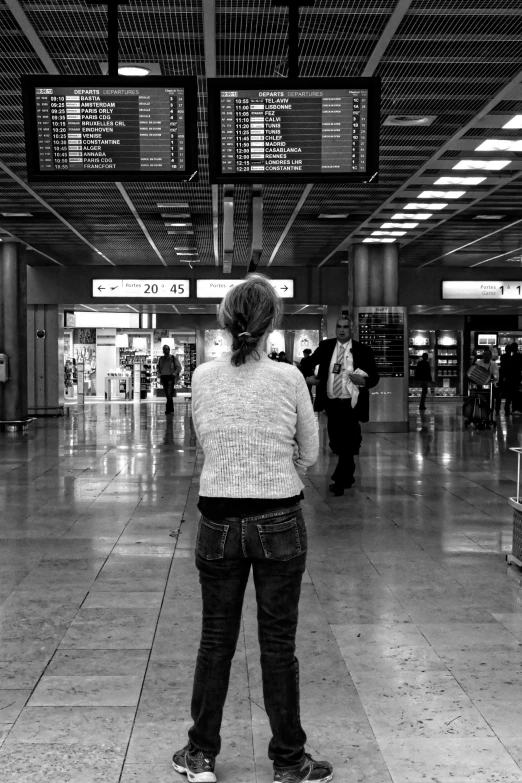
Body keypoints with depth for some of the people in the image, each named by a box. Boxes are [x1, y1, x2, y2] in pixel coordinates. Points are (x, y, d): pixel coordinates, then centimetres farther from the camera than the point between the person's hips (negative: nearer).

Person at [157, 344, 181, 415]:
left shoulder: (174, 358, 0)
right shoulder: (161, 359, 12)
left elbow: (179, 367, -1)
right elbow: (158, 367, 24)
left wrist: (174, 373, -14)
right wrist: (159, 374, 8)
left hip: (171, 377, -5)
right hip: (163, 377, 5)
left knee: (169, 394, -15)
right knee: (167, 395, 8)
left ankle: (168, 409, -15)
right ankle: (171, 409, 15)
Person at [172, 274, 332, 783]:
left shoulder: (203, 377, -5)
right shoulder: (288, 378, -11)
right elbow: (309, 454, 1)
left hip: (218, 521, 2)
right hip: (278, 522, -2)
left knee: (215, 640, 15)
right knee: (278, 645, 9)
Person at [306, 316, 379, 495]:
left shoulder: (363, 351, -3)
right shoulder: (325, 346, 6)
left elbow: (374, 377, 0)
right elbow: (308, 363, 18)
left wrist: (363, 381, -21)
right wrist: (307, 377, -2)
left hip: (350, 404, -4)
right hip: (332, 403, 4)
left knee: (347, 444, -9)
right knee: (336, 443, 13)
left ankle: (340, 480, -3)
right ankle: (347, 477, 31)